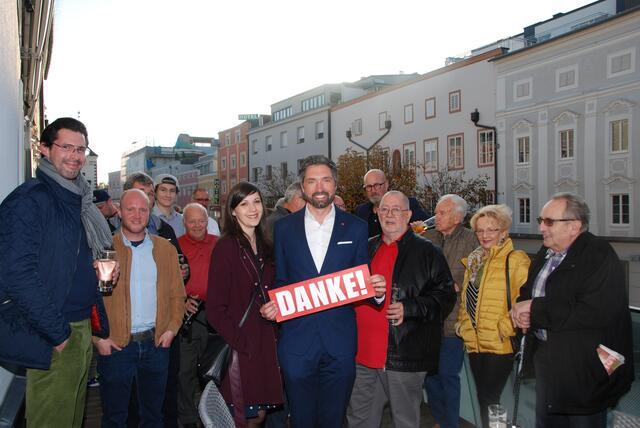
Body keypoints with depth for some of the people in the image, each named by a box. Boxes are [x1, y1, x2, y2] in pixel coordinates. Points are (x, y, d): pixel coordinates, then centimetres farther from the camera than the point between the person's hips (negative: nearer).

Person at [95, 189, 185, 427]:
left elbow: (177, 293, 9)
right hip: (115, 345, -2)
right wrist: (97, 338, -10)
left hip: (156, 343, 3)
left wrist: (172, 328, -1)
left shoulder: (165, 249, 7)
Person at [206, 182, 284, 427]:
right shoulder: (226, 247, -10)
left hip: (265, 343, 6)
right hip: (240, 349, -6)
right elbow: (215, 309, -13)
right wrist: (240, 342, -18)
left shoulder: (265, 246, 10)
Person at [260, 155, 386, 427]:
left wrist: (377, 291, -16)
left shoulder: (356, 228, 2)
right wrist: (271, 307, -9)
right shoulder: (284, 228, 4)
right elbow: (280, 281, 10)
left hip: (340, 343, 0)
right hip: (297, 342, 1)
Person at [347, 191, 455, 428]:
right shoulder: (367, 248, 13)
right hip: (364, 353, 5)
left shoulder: (427, 252, -3)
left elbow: (446, 296, -9)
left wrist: (409, 309, -20)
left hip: (404, 355, -5)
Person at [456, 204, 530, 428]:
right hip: (474, 343, 7)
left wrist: (504, 329, -17)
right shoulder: (473, 261, 14)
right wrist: (463, 324, 10)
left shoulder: (515, 260, -9)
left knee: (489, 400, -3)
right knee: (482, 398, 15)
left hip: (500, 345, -7)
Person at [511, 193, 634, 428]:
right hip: (547, 363, 8)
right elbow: (527, 293, 20)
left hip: (585, 372, -8)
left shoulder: (599, 255, -18)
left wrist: (536, 308, -23)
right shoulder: (546, 253, 8)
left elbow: (597, 312, -30)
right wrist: (521, 308, -6)